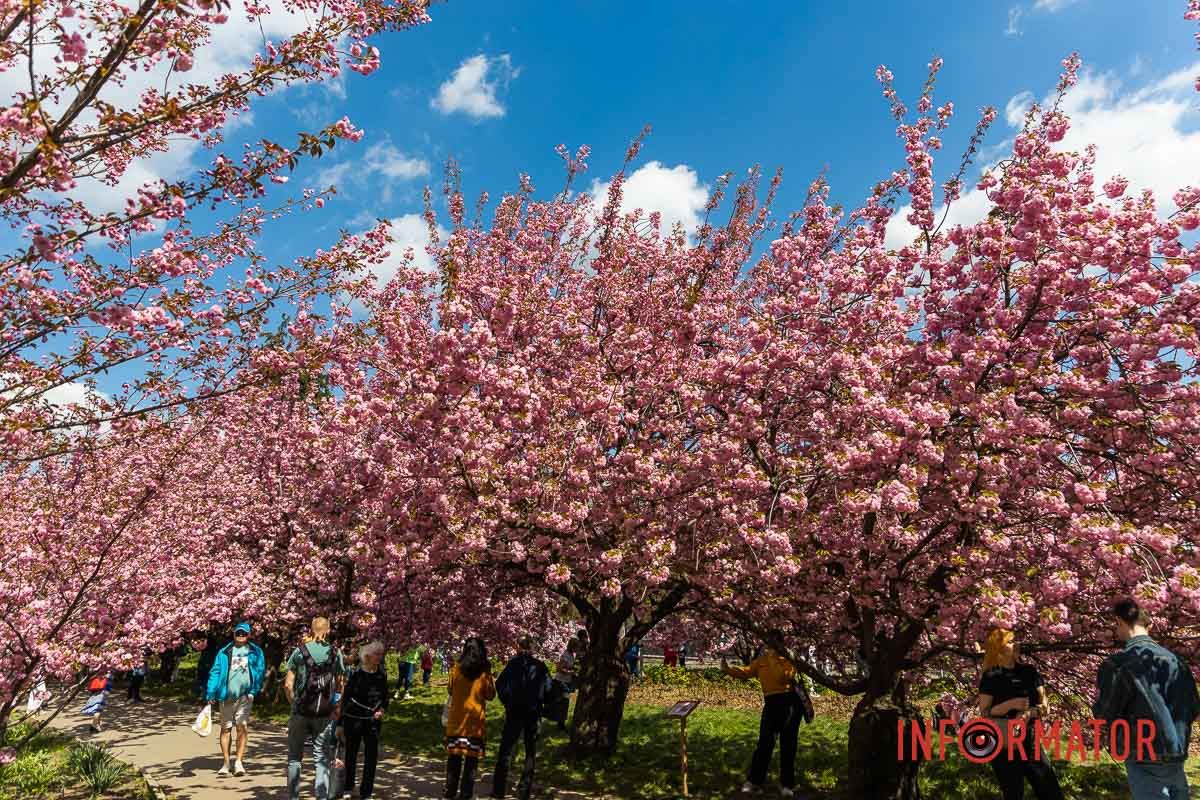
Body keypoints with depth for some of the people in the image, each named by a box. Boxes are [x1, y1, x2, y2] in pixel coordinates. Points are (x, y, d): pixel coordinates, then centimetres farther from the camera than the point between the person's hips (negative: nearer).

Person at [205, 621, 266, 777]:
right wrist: (211, 693, -4)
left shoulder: (255, 652, 9)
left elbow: (260, 671, 4)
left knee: (242, 727, -8)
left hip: (245, 695, -1)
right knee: (226, 728, 8)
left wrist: (255, 690, -8)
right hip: (227, 695, 2)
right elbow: (215, 672, 5)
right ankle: (226, 762, 18)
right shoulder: (224, 652, 10)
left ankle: (238, 761, -3)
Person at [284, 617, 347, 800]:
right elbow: (341, 686, 2)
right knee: (321, 758, 8)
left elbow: (288, 684, -5)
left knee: (294, 756, 14)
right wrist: (336, 709, 12)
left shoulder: (300, 651, -4)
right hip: (325, 714, 1)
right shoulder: (335, 653, -1)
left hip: (300, 712, -1)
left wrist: (294, 703, 9)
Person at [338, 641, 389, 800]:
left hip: (373, 720, 3)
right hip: (353, 719, -3)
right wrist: (340, 723, -4)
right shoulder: (356, 673, -12)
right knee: (351, 755, 12)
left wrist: (382, 710, -8)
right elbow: (345, 698, -6)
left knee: (371, 756, 3)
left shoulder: (382, 674, 0)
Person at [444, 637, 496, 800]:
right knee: (471, 758, 4)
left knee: (454, 757, 10)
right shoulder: (484, 672, -6)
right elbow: (490, 695, 4)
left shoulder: (456, 668, -3)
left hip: (457, 718, 1)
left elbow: (450, 690, 10)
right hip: (476, 720, -1)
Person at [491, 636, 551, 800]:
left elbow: (500, 685, -7)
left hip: (514, 712, -1)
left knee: (506, 748, 6)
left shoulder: (513, 664, -3)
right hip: (533, 713, 1)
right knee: (530, 751, 11)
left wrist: (506, 702, 5)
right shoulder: (540, 666, 0)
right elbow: (548, 688, -1)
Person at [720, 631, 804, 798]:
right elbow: (746, 672, 7)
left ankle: (787, 785, 12)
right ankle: (754, 781, 11)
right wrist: (728, 669, -6)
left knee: (788, 744, 3)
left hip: (789, 702, -3)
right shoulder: (762, 660, 12)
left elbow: (783, 676, -18)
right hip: (771, 703, 3)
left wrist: (772, 657, -18)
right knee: (765, 742, 3)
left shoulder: (789, 658, -1)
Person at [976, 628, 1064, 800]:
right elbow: (984, 713, -9)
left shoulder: (1029, 671, 5)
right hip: (1003, 746, -4)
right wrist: (1011, 704, -21)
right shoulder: (991, 677, -7)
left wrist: (1030, 713, -16)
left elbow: (1045, 706, 4)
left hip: (1030, 742, 4)